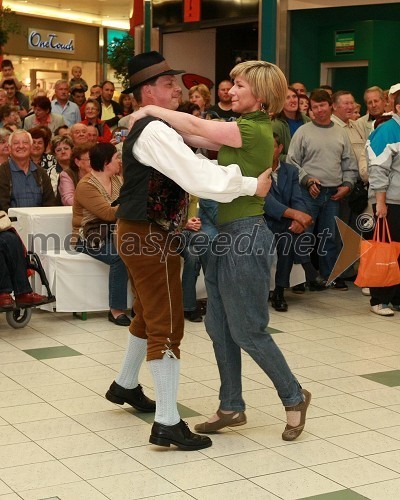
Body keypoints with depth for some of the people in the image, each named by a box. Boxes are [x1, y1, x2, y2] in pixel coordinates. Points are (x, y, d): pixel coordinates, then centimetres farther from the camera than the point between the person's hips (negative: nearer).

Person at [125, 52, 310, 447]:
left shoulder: (256, 130, -15)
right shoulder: (244, 129, 14)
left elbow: (196, 126, -20)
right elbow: (196, 138, 10)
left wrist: (150, 110, -9)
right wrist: (154, 117, 3)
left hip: (246, 235, -10)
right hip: (227, 234, 10)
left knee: (248, 330, 0)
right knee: (219, 326, 12)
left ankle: (294, 397, 17)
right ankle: (231, 407, 22)